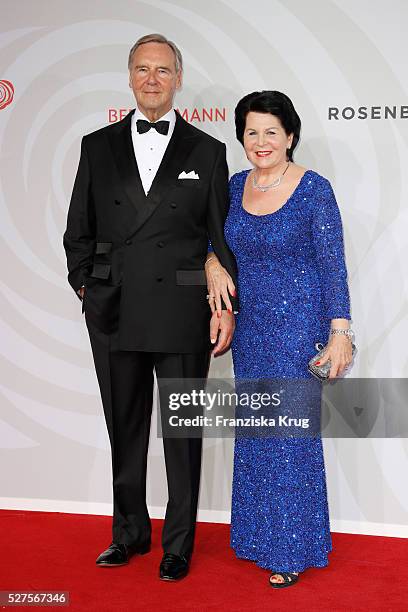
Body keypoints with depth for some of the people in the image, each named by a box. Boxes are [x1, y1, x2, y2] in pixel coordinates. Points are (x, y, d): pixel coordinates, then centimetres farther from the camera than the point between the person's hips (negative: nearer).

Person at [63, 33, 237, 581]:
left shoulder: (207, 152, 4)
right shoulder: (98, 147, 9)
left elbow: (222, 238, 3)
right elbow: (79, 231, 12)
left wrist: (225, 306, -2)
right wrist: (86, 287, 4)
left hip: (182, 316, -2)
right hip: (114, 316, 2)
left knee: (182, 434, 8)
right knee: (125, 431, 14)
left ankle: (178, 544, 24)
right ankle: (130, 532, 33)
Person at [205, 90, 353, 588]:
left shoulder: (314, 190, -11)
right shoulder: (236, 185, 4)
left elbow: (333, 266, -11)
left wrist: (340, 333, -16)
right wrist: (213, 263, -3)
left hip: (298, 324, -5)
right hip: (250, 325, 6)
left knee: (291, 433, 1)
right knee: (254, 431, 14)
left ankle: (293, 548, 18)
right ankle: (258, 534, 31)